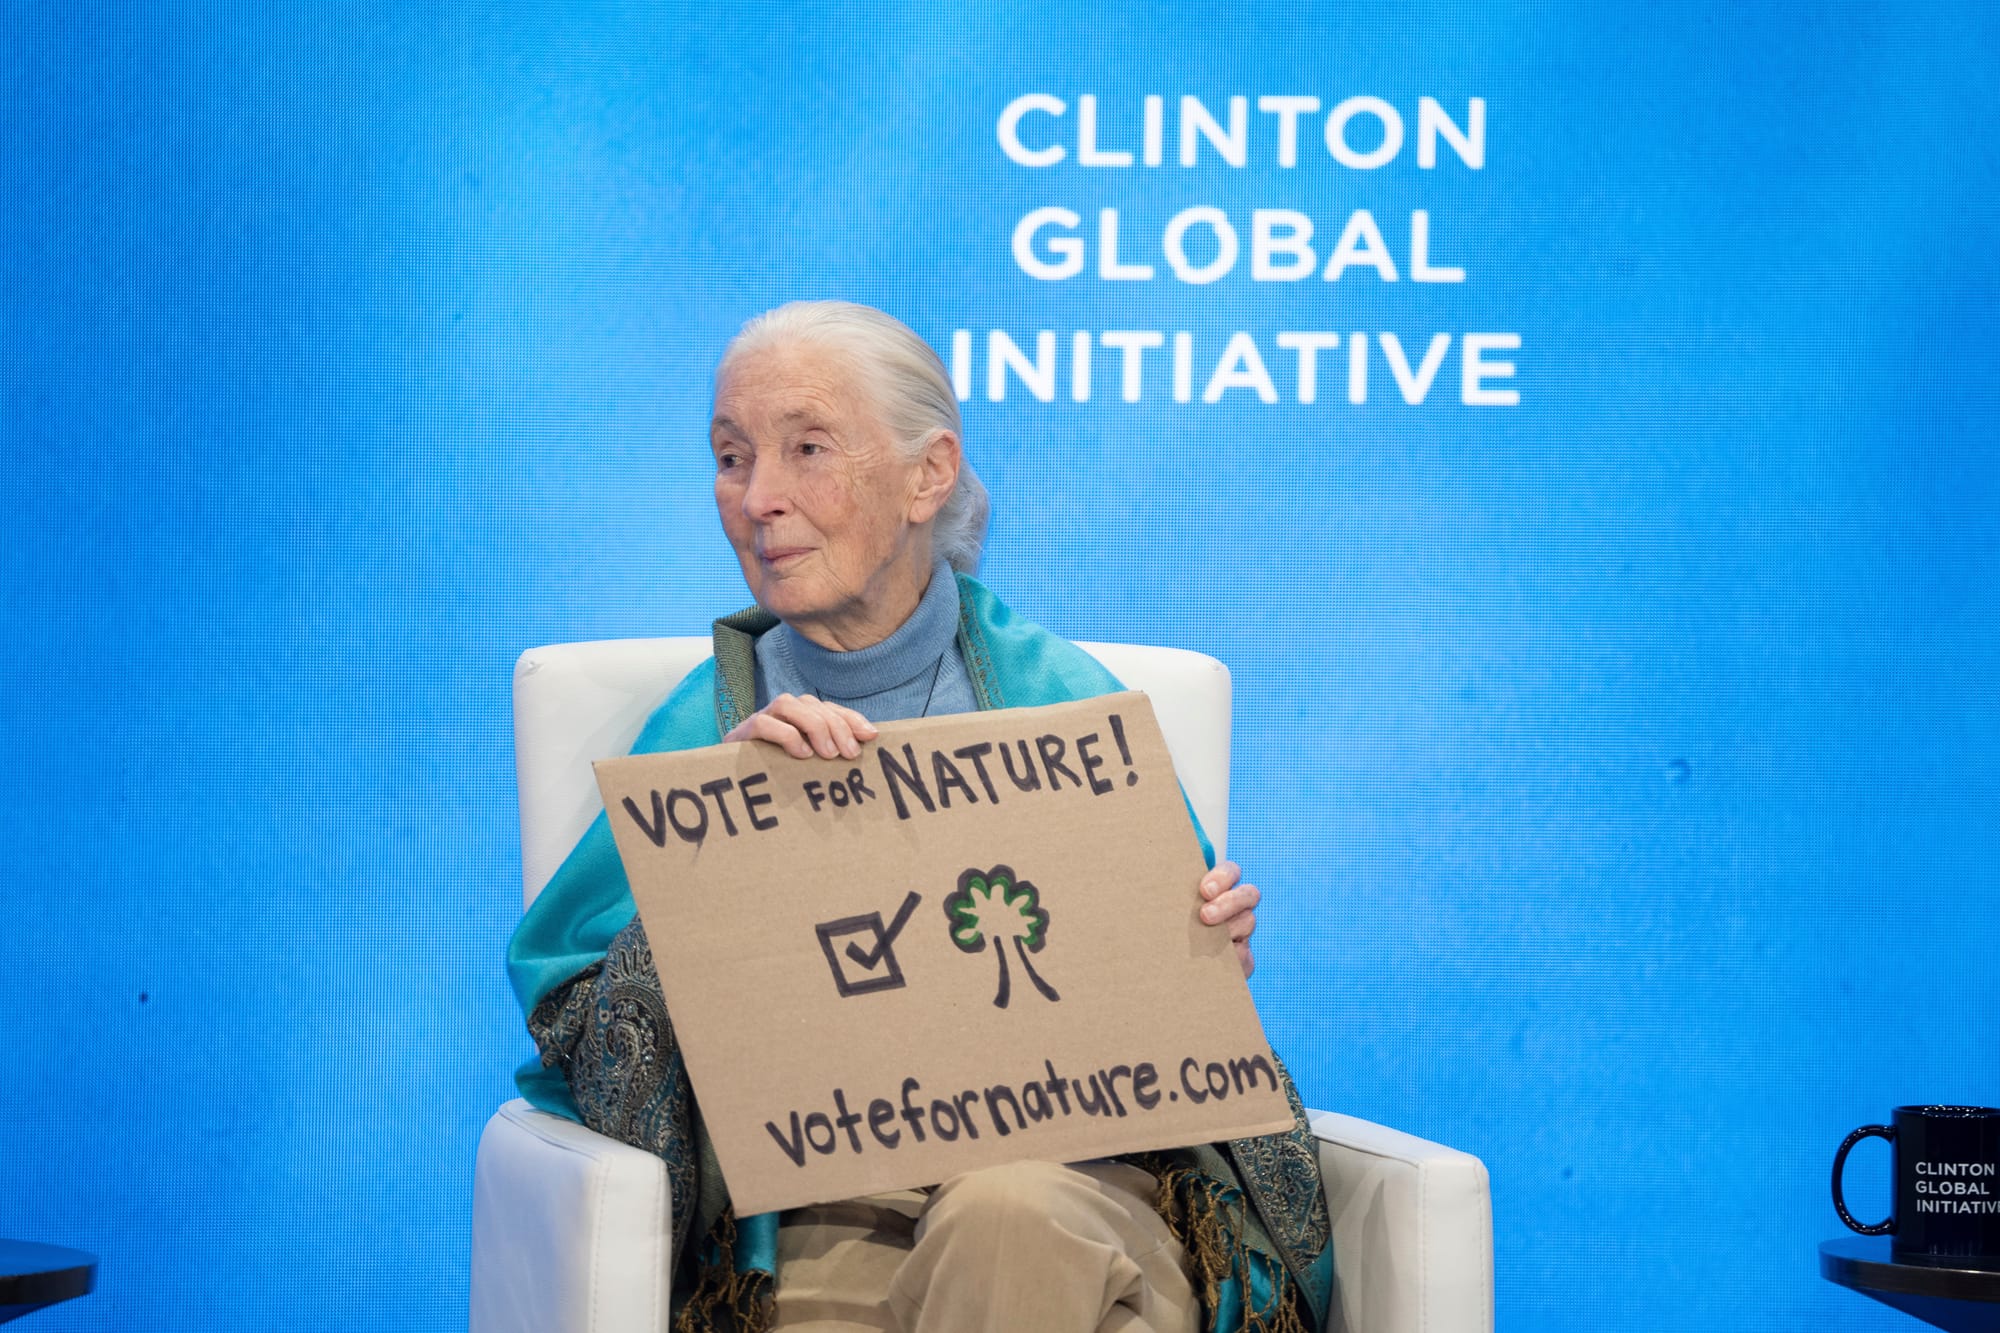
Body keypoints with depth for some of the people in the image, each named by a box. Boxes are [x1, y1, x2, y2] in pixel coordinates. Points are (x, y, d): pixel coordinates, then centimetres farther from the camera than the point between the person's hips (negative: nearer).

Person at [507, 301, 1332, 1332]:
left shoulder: (1057, 694, 10)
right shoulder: (712, 718, 13)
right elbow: (566, 1000, 1)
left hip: (1078, 1170, 0)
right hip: (823, 1214, 0)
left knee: (1010, 1212, -36)